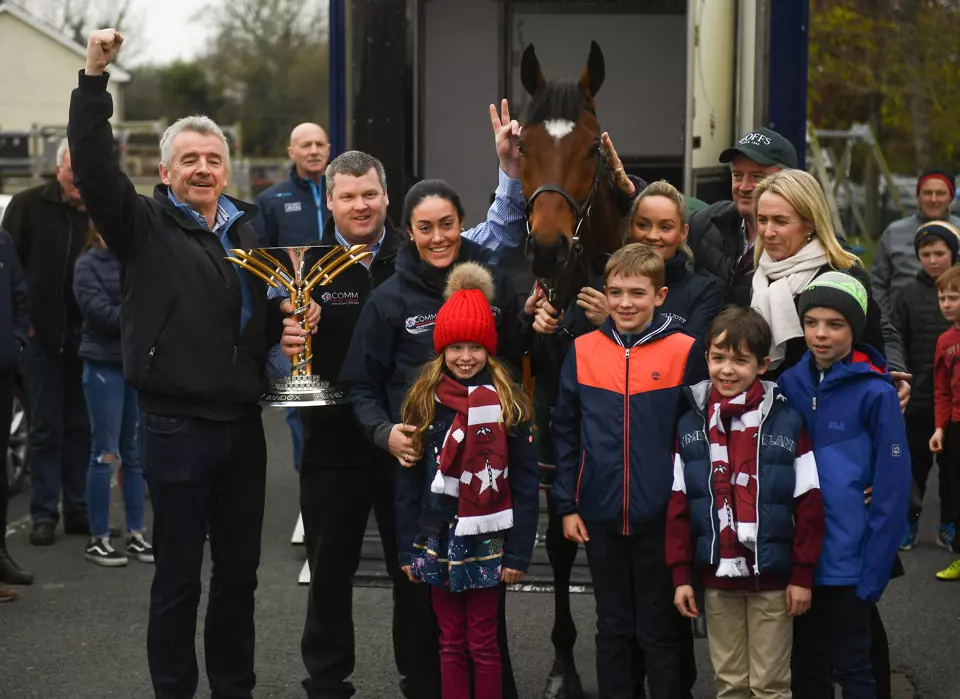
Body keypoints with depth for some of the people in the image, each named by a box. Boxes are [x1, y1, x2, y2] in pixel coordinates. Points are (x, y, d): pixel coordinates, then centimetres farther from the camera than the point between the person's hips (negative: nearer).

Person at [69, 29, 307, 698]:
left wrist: (293, 311, 2)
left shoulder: (246, 230, 14)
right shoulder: (144, 224, -2)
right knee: (178, 576, 4)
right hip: (177, 425, -5)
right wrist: (95, 76, -27)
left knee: (239, 573, 14)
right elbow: (93, 165, -18)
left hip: (242, 423, 5)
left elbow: (271, 311, 25)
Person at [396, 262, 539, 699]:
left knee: (483, 644, 4)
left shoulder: (507, 402, -4)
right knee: (451, 644, 10)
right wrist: (407, 549, 4)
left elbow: (525, 484, -4)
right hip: (438, 542, 3)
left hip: (487, 543, -2)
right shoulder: (423, 401, 3)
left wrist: (518, 552, -8)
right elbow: (408, 482, 6)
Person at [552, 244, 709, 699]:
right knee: (612, 628, 14)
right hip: (600, 516, 3)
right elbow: (565, 433, 5)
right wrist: (567, 505, 2)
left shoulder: (685, 351, -7)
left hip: (661, 518, -2)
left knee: (660, 631, 7)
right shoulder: (582, 351, 1)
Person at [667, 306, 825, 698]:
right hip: (716, 576, 3)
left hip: (772, 577, -3)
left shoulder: (787, 423, -7)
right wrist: (681, 575, 1)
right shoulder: (691, 425, 1)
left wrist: (802, 575, -7)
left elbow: (808, 505, -6)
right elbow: (678, 505, 3)